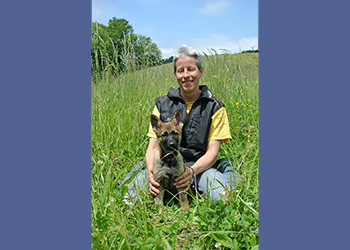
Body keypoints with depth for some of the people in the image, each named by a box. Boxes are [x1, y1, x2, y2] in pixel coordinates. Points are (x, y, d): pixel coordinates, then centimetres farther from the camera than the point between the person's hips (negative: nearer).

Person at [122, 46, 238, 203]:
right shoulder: (162, 104, 9)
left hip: (199, 166, 0)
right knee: (127, 196, -25)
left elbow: (212, 152, -2)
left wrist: (192, 171, -24)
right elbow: (153, 147, 4)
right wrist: (151, 172, -19)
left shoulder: (214, 107, 4)